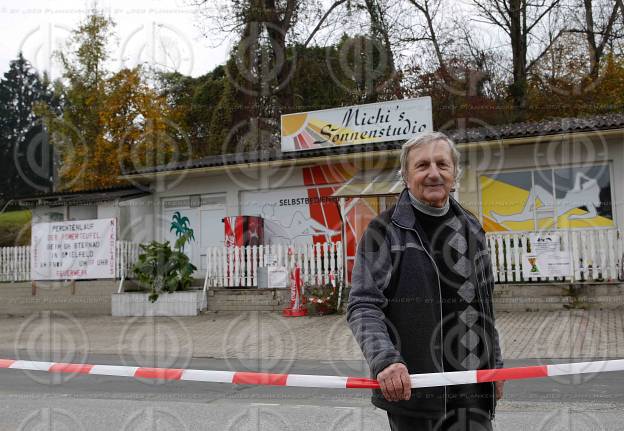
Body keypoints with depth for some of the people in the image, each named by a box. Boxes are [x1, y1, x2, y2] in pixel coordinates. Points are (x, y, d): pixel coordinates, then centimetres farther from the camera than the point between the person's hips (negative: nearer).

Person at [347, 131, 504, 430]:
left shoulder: (471, 229, 11)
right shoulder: (384, 231, -5)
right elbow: (363, 306, -11)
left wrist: (494, 365, 19)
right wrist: (384, 361, -25)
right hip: (408, 385, -4)